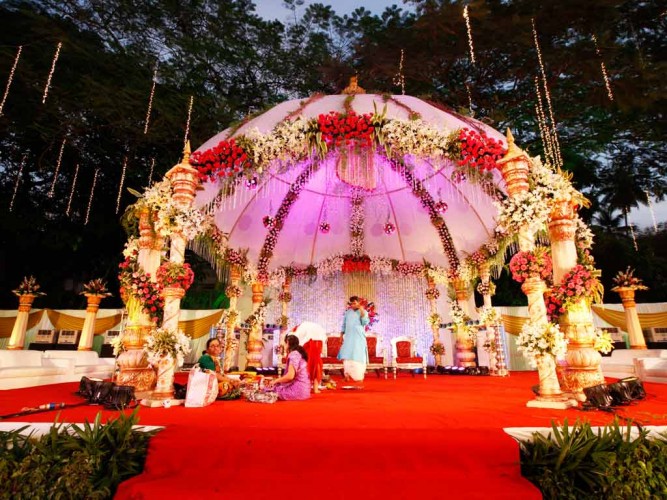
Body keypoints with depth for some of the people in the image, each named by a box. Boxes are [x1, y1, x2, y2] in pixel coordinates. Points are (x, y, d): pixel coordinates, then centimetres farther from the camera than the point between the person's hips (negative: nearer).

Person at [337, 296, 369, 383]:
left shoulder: (363, 312, -1)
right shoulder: (347, 312, 10)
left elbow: (365, 322, -17)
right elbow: (344, 324, 13)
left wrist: (362, 311, -22)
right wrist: (341, 335, 7)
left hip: (359, 337, -3)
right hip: (348, 337, 3)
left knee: (358, 357, -3)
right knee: (346, 356, 1)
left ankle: (359, 376, 4)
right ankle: (347, 376, 8)